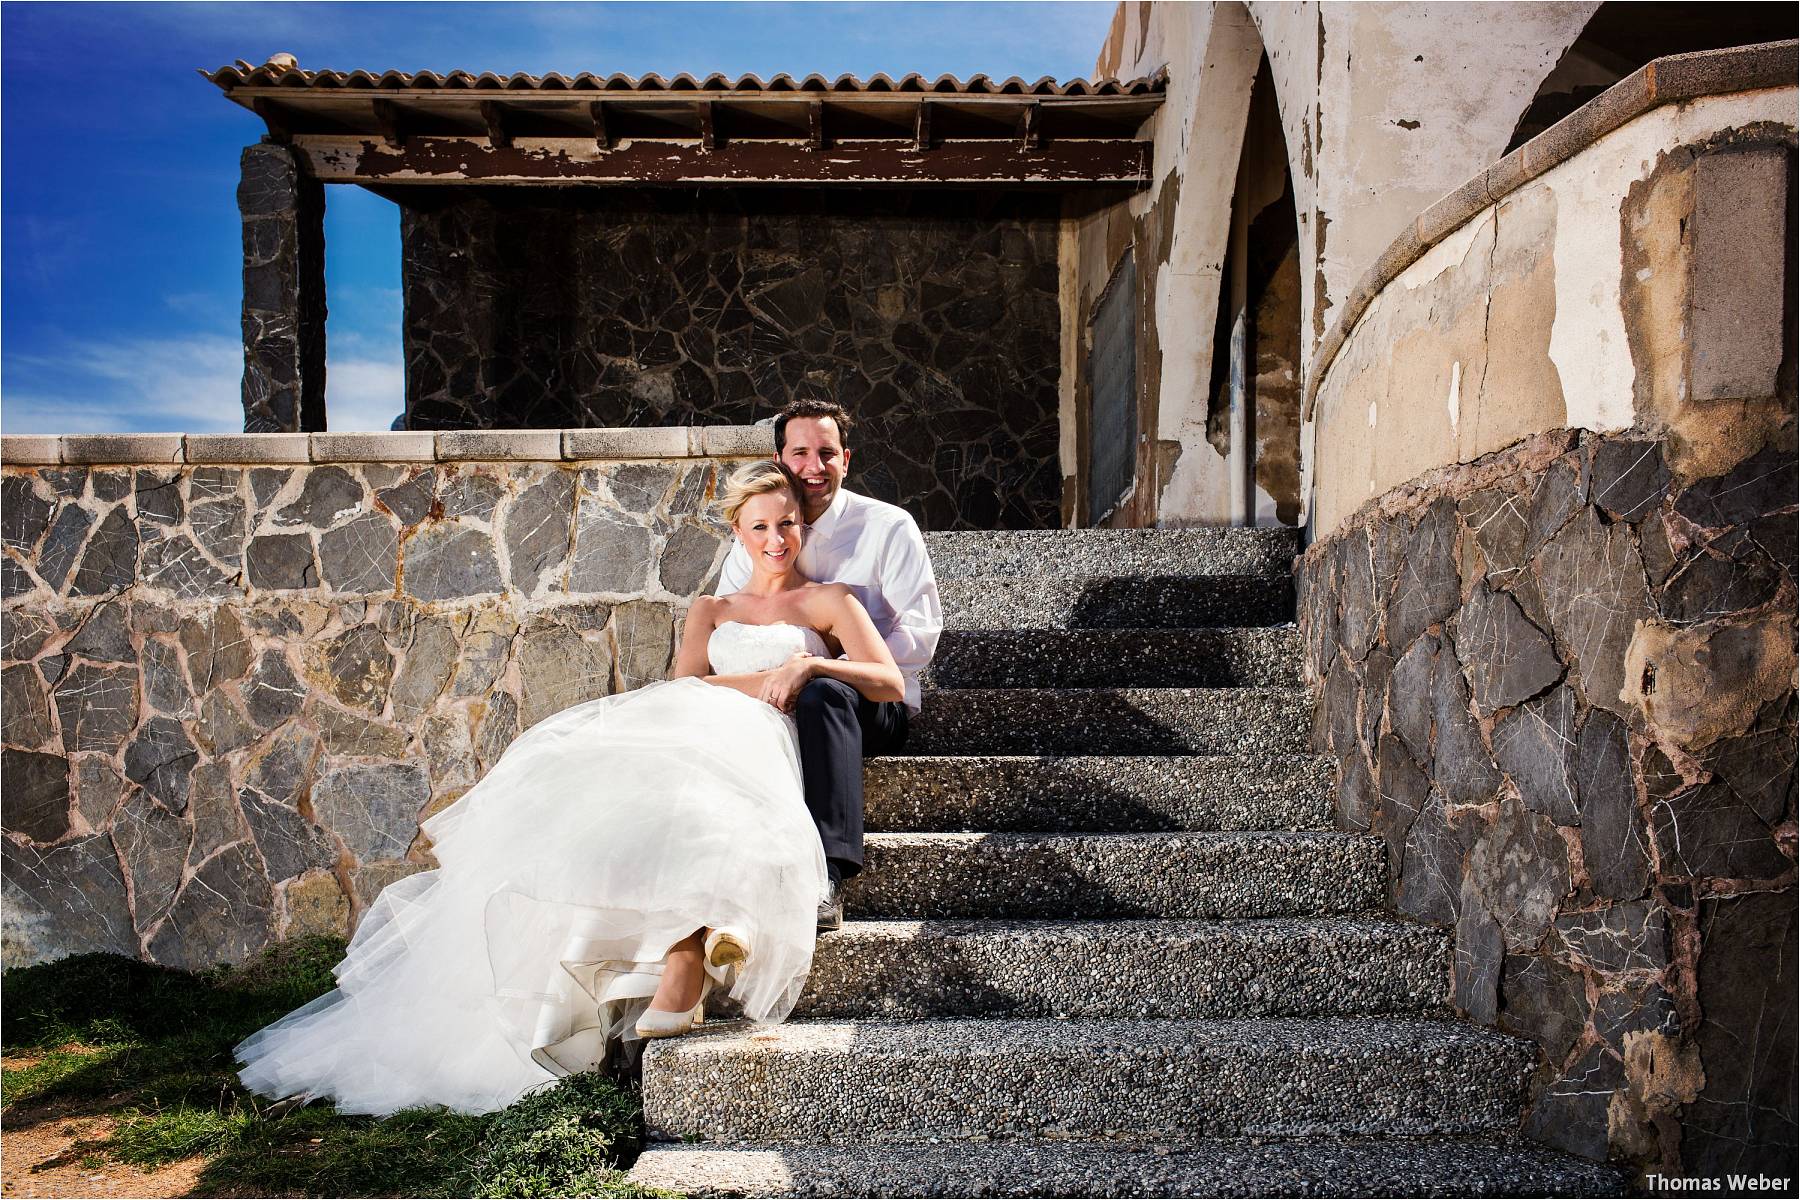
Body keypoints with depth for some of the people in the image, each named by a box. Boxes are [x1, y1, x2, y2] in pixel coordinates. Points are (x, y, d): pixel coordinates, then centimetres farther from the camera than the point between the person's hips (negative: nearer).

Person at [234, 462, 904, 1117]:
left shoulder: (829, 602, 22)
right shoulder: (710, 609, 31)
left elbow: (891, 684, 9)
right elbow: (682, 683, 13)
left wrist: (811, 665, -6)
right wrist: (760, 682, -2)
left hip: (752, 744, -3)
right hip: (678, 730, 4)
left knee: (692, 802, -40)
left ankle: (675, 990, -46)